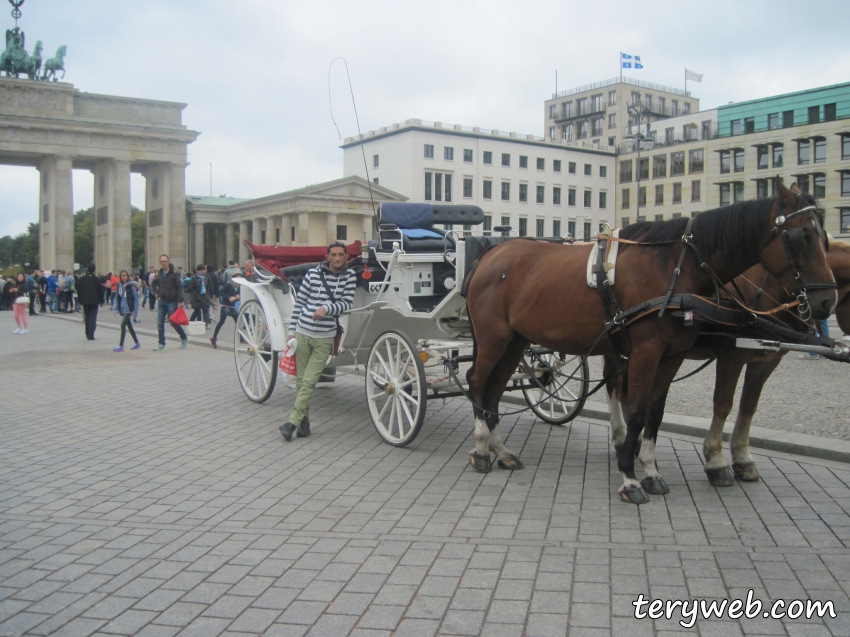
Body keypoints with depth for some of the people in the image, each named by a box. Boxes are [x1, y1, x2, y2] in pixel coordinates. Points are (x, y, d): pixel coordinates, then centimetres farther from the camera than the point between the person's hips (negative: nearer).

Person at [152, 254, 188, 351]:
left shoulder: (174, 274, -7)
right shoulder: (159, 274, 9)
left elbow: (179, 287, -9)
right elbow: (155, 286, 22)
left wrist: (180, 301, -16)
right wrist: (157, 294, 3)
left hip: (172, 302, -5)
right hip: (162, 302, 5)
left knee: (173, 322, -1)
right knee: (160, 323, 2)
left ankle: (184, 338, 19)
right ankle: (161, 343, 11)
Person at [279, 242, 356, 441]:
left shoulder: (349, 276, 2)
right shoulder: (313, 274, 2)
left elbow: (347, 303, -2)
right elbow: (299, 302, 7)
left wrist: (327, 308, -20)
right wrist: (291, 332, 5)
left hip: (324, 338, -1)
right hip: (302, 333, 2)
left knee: (309, 381, -7)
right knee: (301, 379, 6)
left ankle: (292, 422, -5)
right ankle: (304, 421, 17)